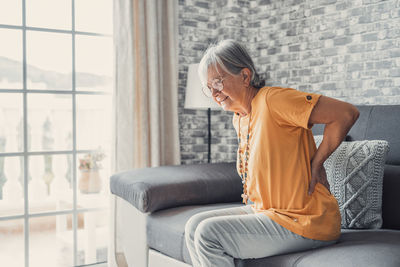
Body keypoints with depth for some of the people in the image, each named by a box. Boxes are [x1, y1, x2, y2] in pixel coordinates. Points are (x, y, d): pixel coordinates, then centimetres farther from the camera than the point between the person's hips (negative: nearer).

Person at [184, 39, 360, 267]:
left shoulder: (272, 99, -19)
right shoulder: (239, 119, 10)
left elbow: (347, 113, -21)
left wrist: (316, 163, -14)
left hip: (306, 222, -9)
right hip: (267, 212, 9)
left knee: (208, 234, -18)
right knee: (194, 227, 3)